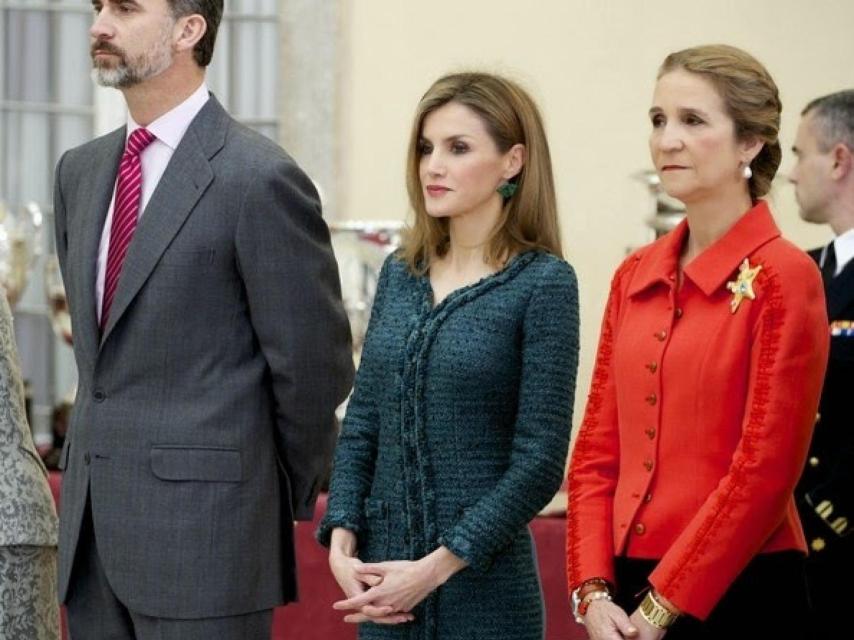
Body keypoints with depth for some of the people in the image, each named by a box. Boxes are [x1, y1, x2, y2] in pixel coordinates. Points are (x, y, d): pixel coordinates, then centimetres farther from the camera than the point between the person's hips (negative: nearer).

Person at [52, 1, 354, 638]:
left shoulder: (259, 178, -11)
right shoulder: (81, 171, 13)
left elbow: (313, 364, -7)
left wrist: (286, 501, 2)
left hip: (202, 531, -7)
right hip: (92, 527, 7)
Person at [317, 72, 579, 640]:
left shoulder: (543, 283, -8)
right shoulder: (399, 274, 8)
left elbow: (540, 461, -11)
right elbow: (362, 425, 11)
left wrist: (438, 567, -14)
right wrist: (342, 540, -3)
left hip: (485, 585, -5)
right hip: (383, 578, 5)